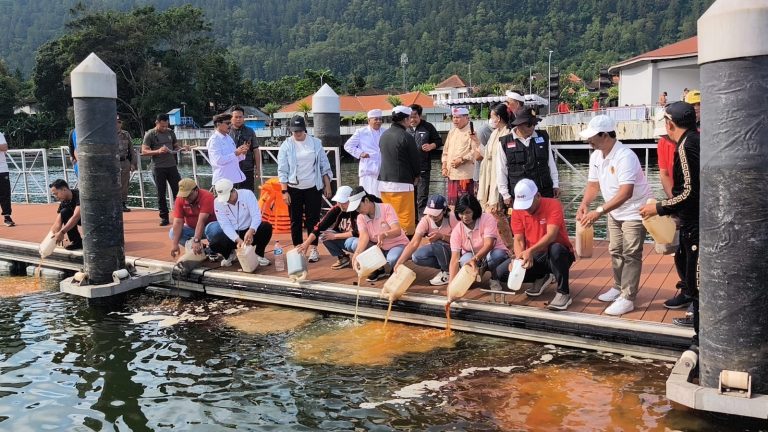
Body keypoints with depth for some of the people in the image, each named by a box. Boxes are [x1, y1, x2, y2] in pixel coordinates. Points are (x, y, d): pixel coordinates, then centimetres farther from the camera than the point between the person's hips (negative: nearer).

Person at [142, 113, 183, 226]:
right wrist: (158, 151, -23)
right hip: (158, 168, -3)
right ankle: (164, 218, 12)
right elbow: (144, 151, -7)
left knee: (178, 191, 1)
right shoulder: (150, 134, -3)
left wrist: (180, 149, -5)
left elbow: (176, 146, 19)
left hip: (172, 166, 3)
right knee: (161, 194, 4)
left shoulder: (170, 132, 10)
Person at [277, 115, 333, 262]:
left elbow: (324, 165, 6)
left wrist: (327, 185, 3)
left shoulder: (315, 143, 2)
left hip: (313, 188, 0)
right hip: (294, 189, 0)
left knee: (313, 219, 3)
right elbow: (282, 170, -2)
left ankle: (313, 249, 12)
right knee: (295, 220, 5)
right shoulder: (286, 145, -1)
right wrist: (284, 191, -8)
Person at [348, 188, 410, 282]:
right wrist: (357, 253, -43)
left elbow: (397, 231, -30)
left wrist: (384, 235, -52)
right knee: (356, 245, -22)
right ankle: (379, 268, -5)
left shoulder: (386, 208, -18)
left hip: (397, 244, -4)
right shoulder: (361, 217, -5)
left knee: (392, 260, -38)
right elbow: (364, 236, -23)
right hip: (378, 248, 5)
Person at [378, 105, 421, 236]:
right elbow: (416, 159, -5)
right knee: (405, 218, -1)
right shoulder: (406, 137, -12)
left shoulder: (384, 135, 8)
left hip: (384, 182, 7)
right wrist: (416, 176, 14)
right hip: (401, 183, -7)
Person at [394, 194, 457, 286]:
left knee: (437, 243, -33)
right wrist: (399, 263, -35)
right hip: (436, 250, 3)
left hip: (453, 250, -3)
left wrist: (441, 236, -35)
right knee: (416, 257, -24)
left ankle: (448, 272, -10)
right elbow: (414, 243, -24)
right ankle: (445, 266, -2)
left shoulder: (451, 218, -22)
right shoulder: (425, 220, -17)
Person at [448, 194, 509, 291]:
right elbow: (455, 258, -23)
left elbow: (488, 245, -33)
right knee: (465, 258, -34)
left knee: (498, 254, -36)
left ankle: (494, 277, -7)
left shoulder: (487, 219, -21)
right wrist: (451, 283, -35)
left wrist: (475, 259, -51)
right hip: (471, 257, 1)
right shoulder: (457, 230, -16)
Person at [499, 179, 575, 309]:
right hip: (534, 258, 5)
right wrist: (520, 258, -28)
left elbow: (551, 235, -31)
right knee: (501, 272, -12)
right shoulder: (517, 210, -4)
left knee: (555, 249, -41)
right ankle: (541, 278, 12)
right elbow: (518, 240, -6)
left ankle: (563, 293, -23)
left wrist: (530, 251, -47)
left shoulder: (553, 205, -18)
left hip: (556, 255, -5)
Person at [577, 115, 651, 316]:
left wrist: (599, 212, -42)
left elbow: (626, 193, -38)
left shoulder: (625, 156, -30)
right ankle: (619, 288, 33)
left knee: (631, 255, -6)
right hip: (615, 211, 9)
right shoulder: (595, 156, -3)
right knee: (615, 252, 18)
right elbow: (593, 185, 3)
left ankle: (627, 299, -1)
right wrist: (584, 205, -16)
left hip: (634, 211, -9)